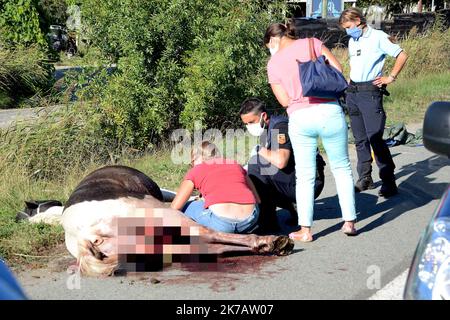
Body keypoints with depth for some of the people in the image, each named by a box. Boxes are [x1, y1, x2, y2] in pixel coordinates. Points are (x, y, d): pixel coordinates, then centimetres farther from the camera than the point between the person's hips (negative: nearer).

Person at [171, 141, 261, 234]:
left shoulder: (195, 171, 18)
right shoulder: (236, 165, 26)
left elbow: (175, 208, 15)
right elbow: (257, 200, 28)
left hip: (220, 222, -4)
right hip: (250, 220, 5)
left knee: (183, 208, 23)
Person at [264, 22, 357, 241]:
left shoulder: (274, 63, 5)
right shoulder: (312, 44, 4)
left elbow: (284, 100, 1)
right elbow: (338, 70, 0)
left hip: (300, 118, 0)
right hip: (330, 112, 0)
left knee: (305, 177, 9)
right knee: (341, 168, 13)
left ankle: (305, 230, 10)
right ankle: (349, 222, 14)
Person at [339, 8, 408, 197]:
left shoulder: (378, 37, -6)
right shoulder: (352, 41, 16)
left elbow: (402, 56, -7)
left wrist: (390, 78, -8)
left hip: (371, 91, -7)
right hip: (352, 92, 7)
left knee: (375, 138, -12)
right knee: (360, 139, 10)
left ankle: (389, 182, -8)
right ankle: (365, 179, 17)